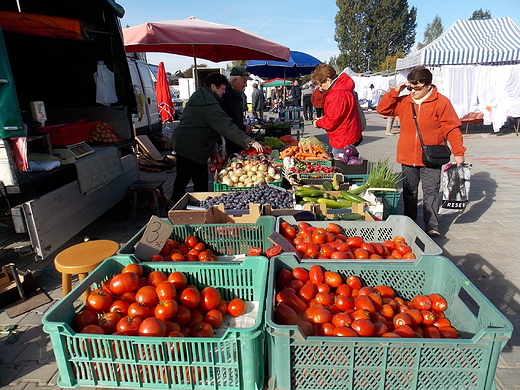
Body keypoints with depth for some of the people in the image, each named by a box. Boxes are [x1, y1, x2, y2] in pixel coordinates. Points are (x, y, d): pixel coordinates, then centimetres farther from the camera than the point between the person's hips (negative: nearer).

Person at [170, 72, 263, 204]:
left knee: (182, 178, 21)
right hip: (193, 148, -11)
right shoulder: (209, 104, -21)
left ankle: (175, 204, 35)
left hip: (181, 143, 11)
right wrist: (250, 141, -29)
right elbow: (227, 127, -28)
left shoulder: (198, 95, 12)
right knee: (201, 184, -4)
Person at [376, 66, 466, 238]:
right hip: (408, 158, 4)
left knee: (431, 193, 2)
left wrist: (458, 152, -9)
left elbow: (452, 128, -7)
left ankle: (432, 227, 10)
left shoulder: (441, 102, -7)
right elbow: (382, 109, 4)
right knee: (409, 192, 14)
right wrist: (395, 91, -5)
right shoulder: (403, 101, 4)